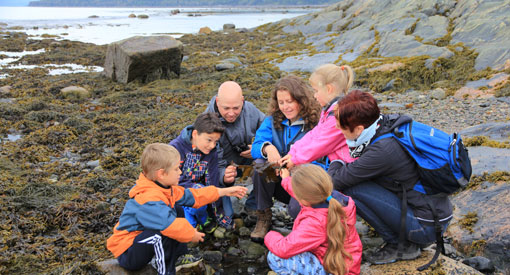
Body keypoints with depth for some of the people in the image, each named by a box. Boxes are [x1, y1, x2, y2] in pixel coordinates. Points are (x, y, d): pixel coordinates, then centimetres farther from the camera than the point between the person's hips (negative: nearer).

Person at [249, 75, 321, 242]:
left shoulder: (316, 122, -10)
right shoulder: (272, 121, 4)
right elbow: (256, 147, -8)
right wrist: (267, 148, -33)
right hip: (278, 182, 4)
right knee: (260, 163, -24)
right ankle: (263, 216, -9)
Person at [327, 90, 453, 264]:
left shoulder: (382, 151, -27)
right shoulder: (388, 122, -2)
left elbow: (335, 182, -19)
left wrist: (337, 161, 1)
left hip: (427, 227, -9)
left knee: (352, 188, -17)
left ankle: (400, 245, 0)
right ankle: (406, 240, 12)